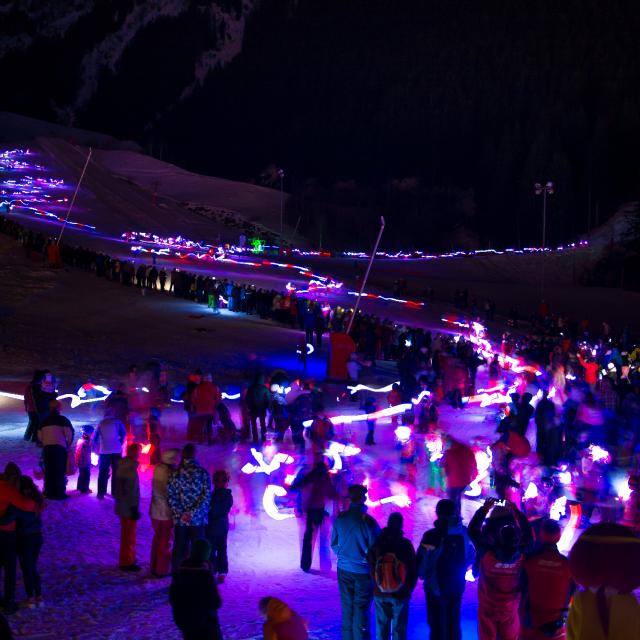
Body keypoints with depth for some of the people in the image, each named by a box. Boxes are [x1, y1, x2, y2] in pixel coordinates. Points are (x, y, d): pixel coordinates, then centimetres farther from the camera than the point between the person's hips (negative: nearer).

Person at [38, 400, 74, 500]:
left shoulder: (45, 421, 12)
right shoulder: (63, 420, -1)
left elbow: (40, 436, 10)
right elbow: (69, 433, -9)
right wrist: (68, 445, 4)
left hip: (47, 448, 4)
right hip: (59, 447, -4)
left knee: (49, 471, 9)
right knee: (60, 471, -1)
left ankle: (49, 493, 11)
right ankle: (59, 493, -4)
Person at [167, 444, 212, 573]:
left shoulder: (176, 473, -1)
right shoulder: (202, 472, -6)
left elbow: (170, 496, -3)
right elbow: (206, 496, -11)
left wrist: (180, 513, -3)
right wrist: (192, 513, -10)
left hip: (180, 519, 2)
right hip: (198, 519, -2)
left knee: (179, 550, 9)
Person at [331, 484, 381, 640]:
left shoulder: (339, 519, -7)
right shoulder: (368, 521, -19)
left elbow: (334, 544, 4)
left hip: (344, 569, 4)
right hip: (363, 572, -4)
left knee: (347, 608, 13)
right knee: (361, 609, 6)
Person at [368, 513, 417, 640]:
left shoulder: (377, 544, -5)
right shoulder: (406, 544, -12)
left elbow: (372, 569, 1)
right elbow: (413, 569, -5)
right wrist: (409, 589, 11)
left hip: (380, 593, 2)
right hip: (401, 594, -2)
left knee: (381, 628, 12)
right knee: (399, 629, 6)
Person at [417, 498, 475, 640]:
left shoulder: (431, 536, -22)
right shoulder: (463, 533, -6)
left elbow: (422, 563, -21)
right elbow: (470, 557, 9)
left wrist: (422, 574, 0)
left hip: (436, 587, -4)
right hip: (457, 587, 4)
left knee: (438, 626, 7)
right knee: (454, 624, 19)